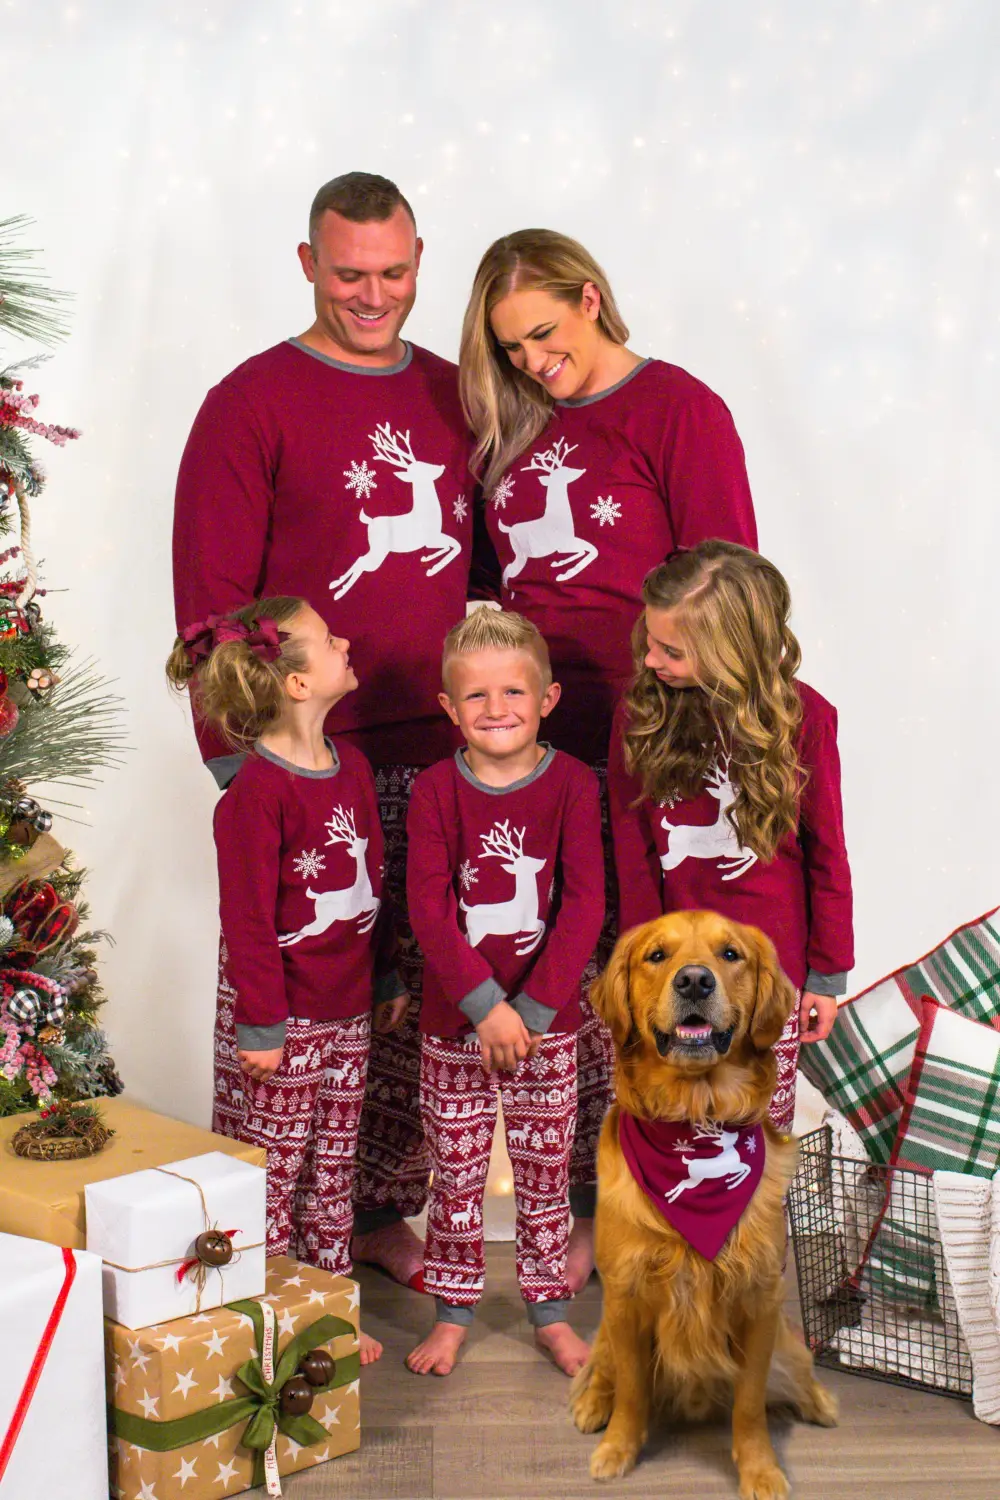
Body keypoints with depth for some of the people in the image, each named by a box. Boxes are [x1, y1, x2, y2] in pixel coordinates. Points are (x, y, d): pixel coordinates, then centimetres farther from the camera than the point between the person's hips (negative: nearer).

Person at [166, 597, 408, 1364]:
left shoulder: (352, 766, 7)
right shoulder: (257, 791, -18)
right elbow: (248, 918, -17)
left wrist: (388, 976, 18)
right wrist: (261, 1025, -16)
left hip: (349, 1010, 8)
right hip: (288, 1019, -8)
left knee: (334, 1168, 17)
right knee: (274, 1172, 5)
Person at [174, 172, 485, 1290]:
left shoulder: (453, 396, 14)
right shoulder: (252, 403, -2)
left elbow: (486, 567, 21)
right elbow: (209, 598, -5)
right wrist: (236, 755, -9)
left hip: (440, 758, 5)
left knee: (415, 1000, 11)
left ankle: (384, 1209, 25)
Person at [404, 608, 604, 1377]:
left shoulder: (572, 782, -7)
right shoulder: (436, 790, -6)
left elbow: (584, 904, -11)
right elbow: (429, 908, -11)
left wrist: (533, 1009, -16)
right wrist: (485, 1004, -20)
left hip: (547, 1019, 0)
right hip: (454, 1021, 0)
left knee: (545, 1172, 11)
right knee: (456, 1175, 10)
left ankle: (550, 1311, 28)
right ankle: (453, 1311, 27)